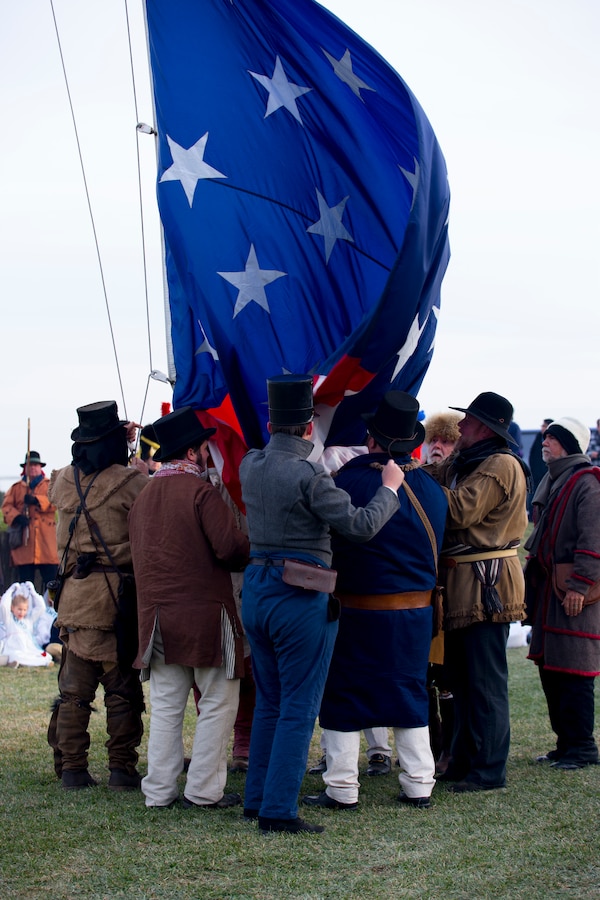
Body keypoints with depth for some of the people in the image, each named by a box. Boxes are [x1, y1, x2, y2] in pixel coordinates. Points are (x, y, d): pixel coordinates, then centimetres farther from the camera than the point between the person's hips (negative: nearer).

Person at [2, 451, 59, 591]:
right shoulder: (16, 487, 15)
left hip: (46, 541, -1)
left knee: (50, 578, -5)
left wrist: (36, 500, -22)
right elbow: (6, 506, 4)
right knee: (25, 580, 1)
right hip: (24, 541, 1)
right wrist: (16, 517, -17)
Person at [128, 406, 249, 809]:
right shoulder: (201, 491, -11)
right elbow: (232, 546, -17)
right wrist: (251, 556, 3)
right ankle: (203, 789, 3)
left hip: (157, 616, 7)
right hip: (205, 614, -7)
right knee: (218, 702, 3)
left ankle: (160, 791, 12)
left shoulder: (143, 497, 13)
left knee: (166, 707, 11)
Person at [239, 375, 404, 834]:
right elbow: (361, 525, -17)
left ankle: (257, 799, 24)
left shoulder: (250, 465, 5)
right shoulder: (308, 476, -17)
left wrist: (306, 394, 41)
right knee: (299, 708, -1)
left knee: (268, 703, 18)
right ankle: (279, 810, -2)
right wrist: (390, 487, 1)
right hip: (302, 600, -7)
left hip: (257, 591, 8)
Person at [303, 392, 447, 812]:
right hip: (417, 613, 5)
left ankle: (342, 789, 9)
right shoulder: (432, 489, 1)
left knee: (343, 697, 6)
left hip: (359, 613, -5)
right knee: (410, 694, 15)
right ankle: (419, 786, 18)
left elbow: (329, 537, -7)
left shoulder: (349, 482, -15)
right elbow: (435, 549, 11)